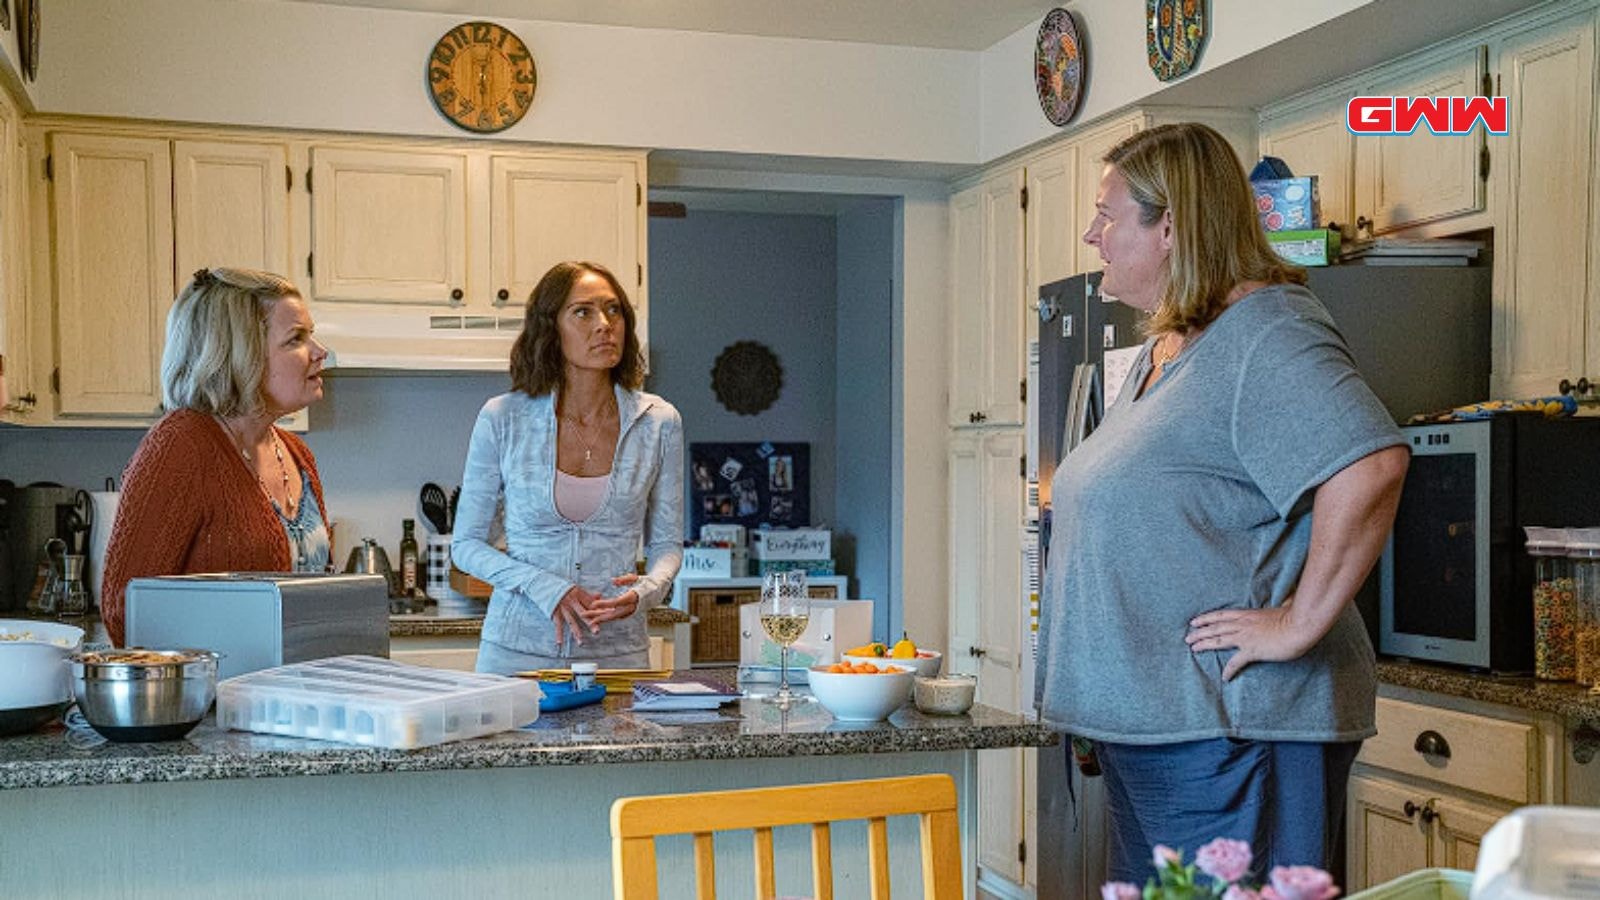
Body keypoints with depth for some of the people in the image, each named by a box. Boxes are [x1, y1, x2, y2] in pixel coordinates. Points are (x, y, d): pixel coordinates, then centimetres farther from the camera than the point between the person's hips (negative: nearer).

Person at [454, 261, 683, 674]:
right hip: (517, 650, -1)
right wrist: (546, 588, -15)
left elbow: (667, 542, 7)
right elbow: (466, 543, 0)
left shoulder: (658, 423, -2)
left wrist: (644, 591, -15)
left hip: (617, 651, 1)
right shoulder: (502, 419, -6)